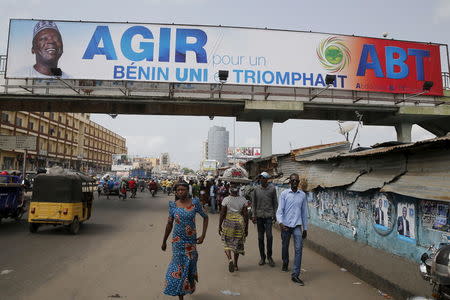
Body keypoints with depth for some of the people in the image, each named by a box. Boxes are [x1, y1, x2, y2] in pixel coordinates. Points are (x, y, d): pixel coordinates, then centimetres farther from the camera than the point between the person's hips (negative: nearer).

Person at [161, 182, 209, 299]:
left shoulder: (195, 203, -7)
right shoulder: (173, 205, -4)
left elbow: (205, 217, 3)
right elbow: (169, 224, 5)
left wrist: (203, 235, -3)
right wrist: (164, 242, 10)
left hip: (191, 240, 0)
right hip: (177, 240, 0)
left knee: (191, 263, 11)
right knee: (179, 266, 2)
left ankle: (191, 283, 46)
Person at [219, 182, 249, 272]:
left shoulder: (226, 200, -9)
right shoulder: (243, 200, -4)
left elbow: (222, 214, -7)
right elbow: (246, 215, -2)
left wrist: (219, 226, 3)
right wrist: (246, 228, 7)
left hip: (228, 223, -2)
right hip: (240, 223, 2)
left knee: (227, 244, 12)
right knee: (237, 244, 15)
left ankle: (230, 259, -12)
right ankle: (235, 265, 23)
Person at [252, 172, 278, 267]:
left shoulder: (272, 189, 1)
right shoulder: (256, 189, 4)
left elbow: (275, 203, 5)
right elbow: (253, 203, 8)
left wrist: (275, 214, 1)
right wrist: (254, 215, 2)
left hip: (269, 215, -2)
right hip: (259, 216, 2)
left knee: (269, 236, -10)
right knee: (260, 237, 8)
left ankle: (269, 256, 9)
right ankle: (262, 257, 20)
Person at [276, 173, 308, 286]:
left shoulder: (302, 195, 6)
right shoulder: (284, 194, -1)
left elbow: (304, 212, 12)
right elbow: (279, 210, -6)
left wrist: (305, 228, 13)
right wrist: (280, 222, -24)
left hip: (297, 226, 1)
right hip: (286, 225, -1)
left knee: (299, 249, -10)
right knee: (285, 247, 15)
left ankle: (295, 275, -6)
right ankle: (285, 263, 43)